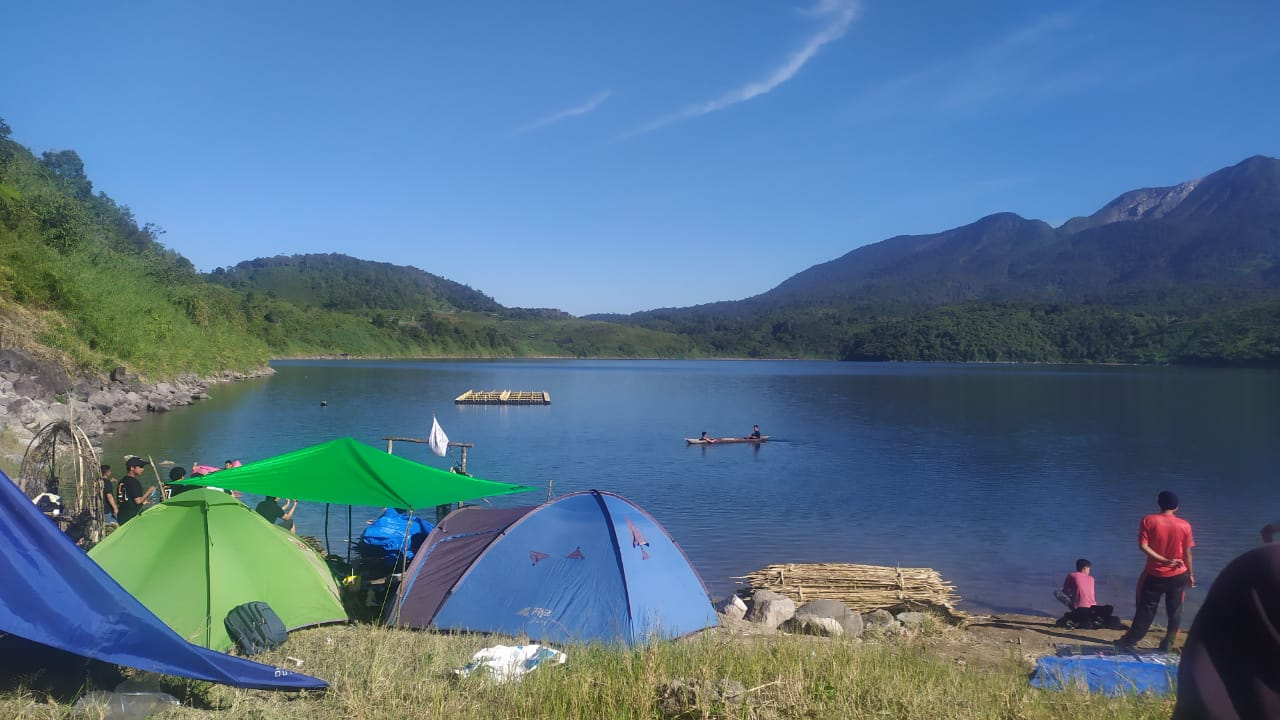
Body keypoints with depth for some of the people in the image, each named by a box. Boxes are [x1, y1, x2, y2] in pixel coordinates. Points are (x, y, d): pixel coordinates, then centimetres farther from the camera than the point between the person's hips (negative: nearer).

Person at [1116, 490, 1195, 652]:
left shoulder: (1148, 521, -7)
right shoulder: (1184, 525, -5)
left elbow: (1143, 545, -15)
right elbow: (1187, 553, -1)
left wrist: (1163, 560, -14)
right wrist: (1190, 574, 10)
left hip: (1155, 574, 0)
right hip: (1178, 575, 0)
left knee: (1146, 609, 8)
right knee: (1174, 611, 11)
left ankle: (1131, 640, 9)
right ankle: (1167, 644, 13)